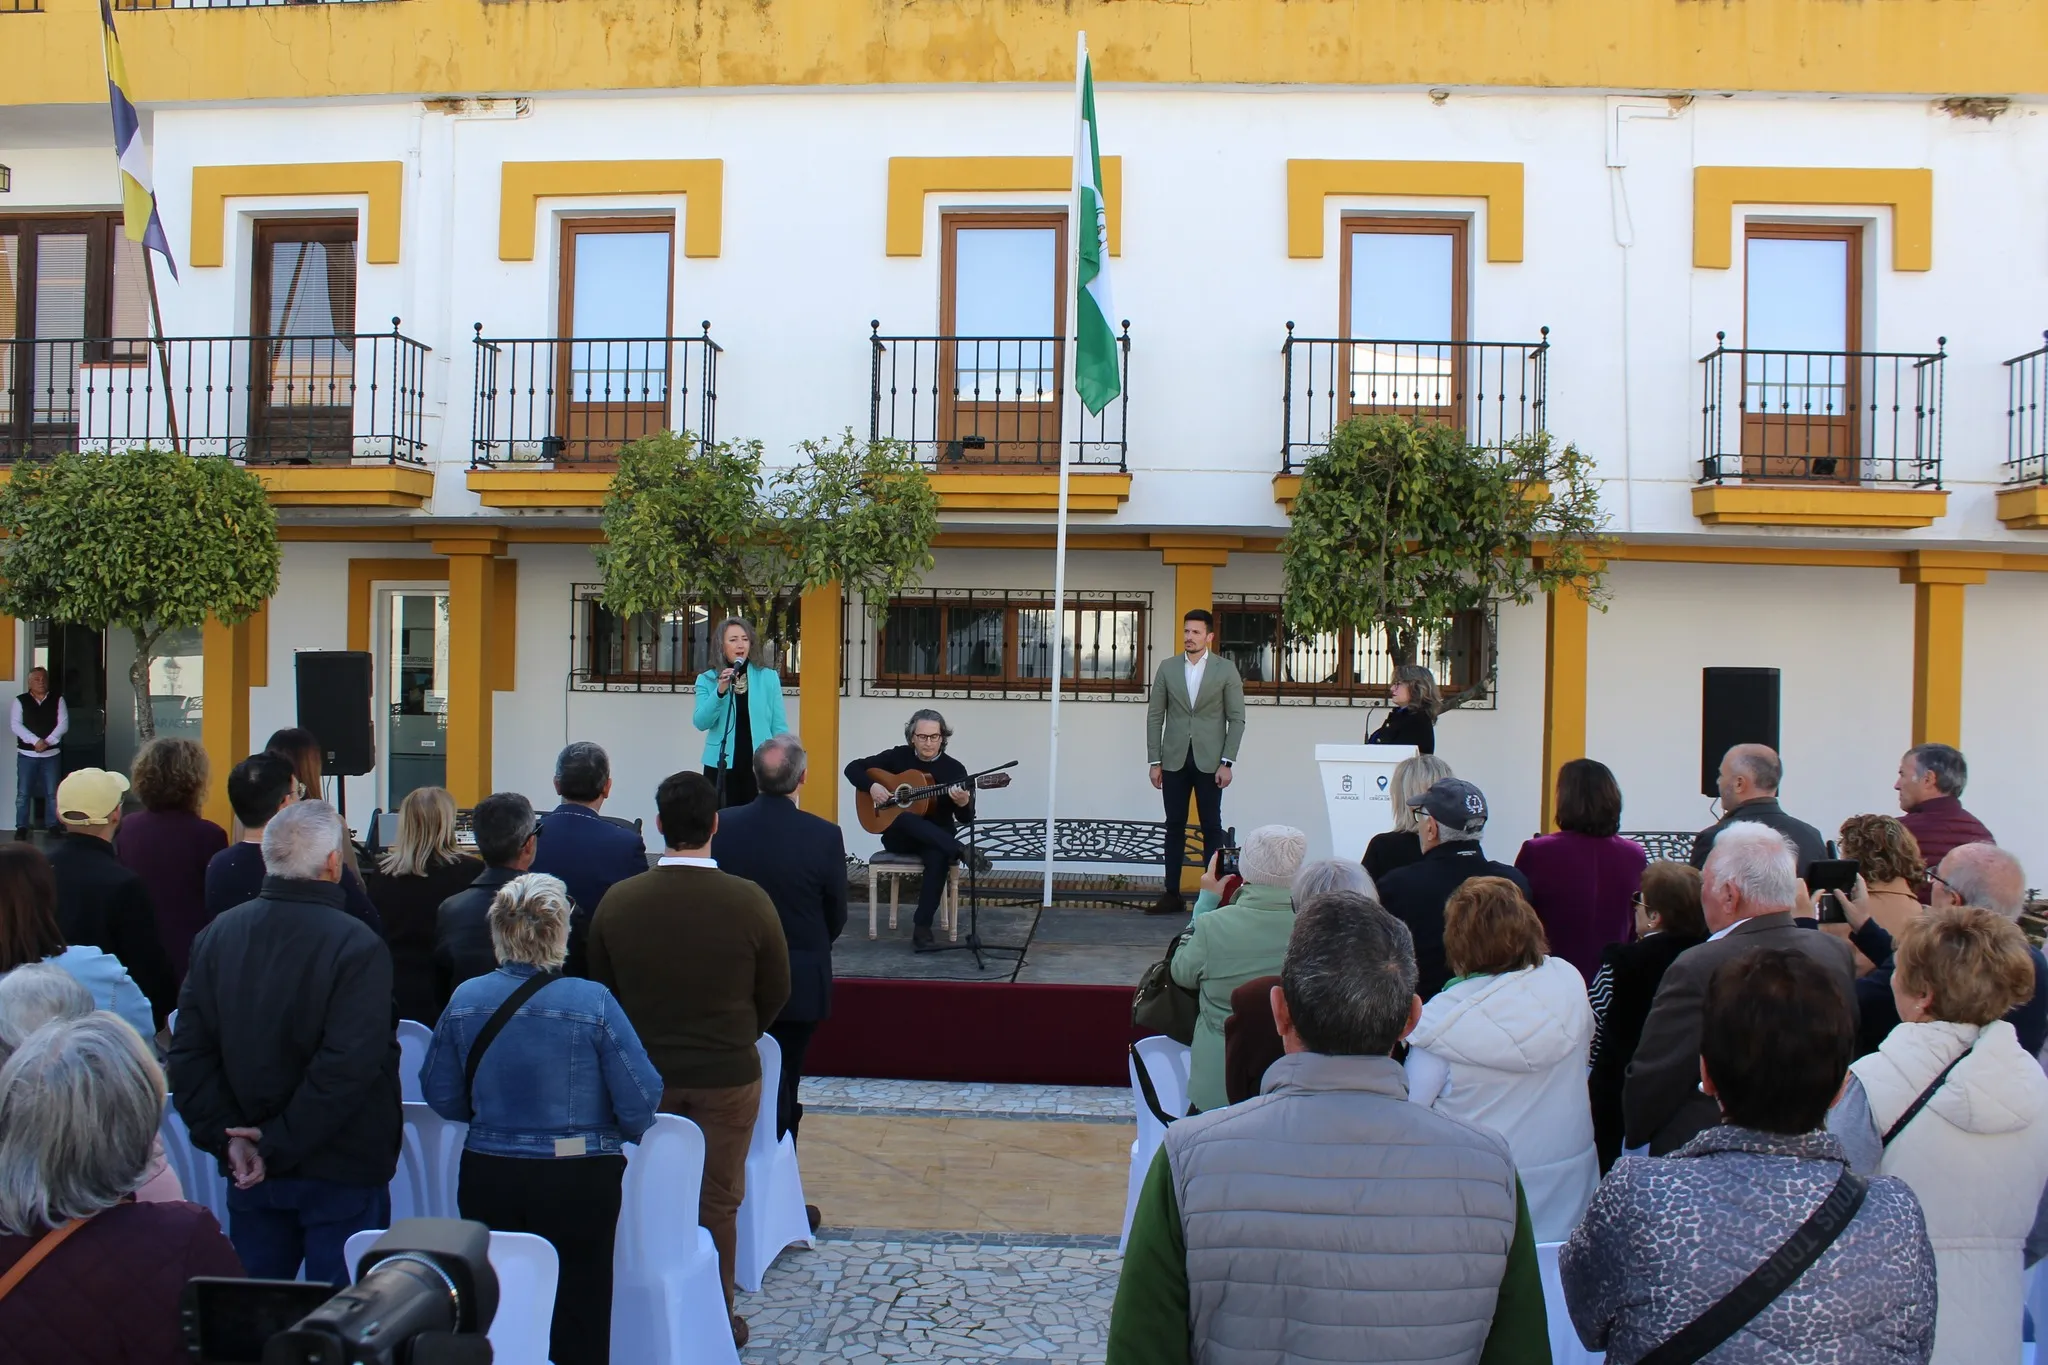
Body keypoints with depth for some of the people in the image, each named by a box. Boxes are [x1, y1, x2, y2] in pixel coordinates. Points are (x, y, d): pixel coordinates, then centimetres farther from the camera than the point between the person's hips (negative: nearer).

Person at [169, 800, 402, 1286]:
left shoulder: (217, 935, 0)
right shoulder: (358, 946, -18)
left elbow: (188, 1052, 0)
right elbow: (349, 1065, -24)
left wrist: (225, 1135, -2)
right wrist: (280, 1142, -15)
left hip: (248, 1171, 5)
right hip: (340, 1171, -5)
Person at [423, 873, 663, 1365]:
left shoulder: (465, 999, -6)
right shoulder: (593, 1002, -17)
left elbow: (440, 1094, 5)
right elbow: (641, 1100, -14)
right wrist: (617, 1132, 8)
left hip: (486, 1176, 3)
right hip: (578, 1181, -3)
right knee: (578, 1309, 10)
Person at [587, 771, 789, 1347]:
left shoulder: (618, 900, -10)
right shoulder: (750, 901, -16)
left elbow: (602, 988, 4)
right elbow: (775, 994, -3)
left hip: (644, 1075, 2)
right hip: (728, 1076, -2)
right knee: (718, 1204, 11)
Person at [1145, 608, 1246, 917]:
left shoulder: (1226, 669, 0)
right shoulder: (1167, 668, 6)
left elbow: (1236, 718, -1)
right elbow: (1155, 716, 6)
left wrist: (1227, 762, -8)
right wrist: (1154, 761, 1)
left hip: (1209, 761, -2)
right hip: (1175, 760, 2)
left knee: (1212, 828, 2)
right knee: (1174, 827, 5)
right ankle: (1172, 895, 8)